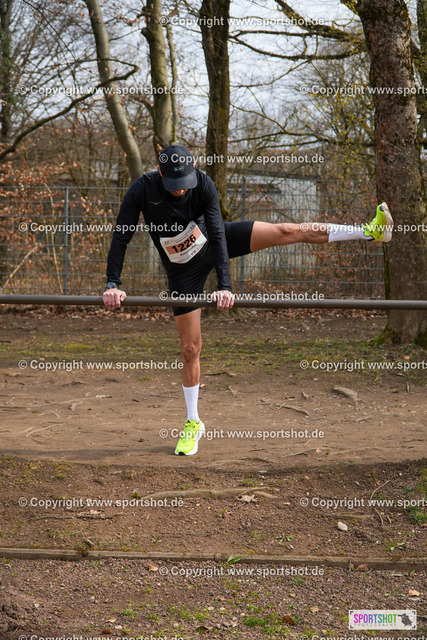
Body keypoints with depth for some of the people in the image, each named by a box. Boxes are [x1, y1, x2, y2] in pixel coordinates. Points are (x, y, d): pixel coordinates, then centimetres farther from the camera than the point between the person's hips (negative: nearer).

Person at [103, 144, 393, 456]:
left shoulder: (203, 183, -25)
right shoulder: (142, 190, -26)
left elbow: (217, 233, -28)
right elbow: (121, 237, -21)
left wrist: (224, 284, -37)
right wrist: (113, 284, -31)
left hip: (214, 243, 1)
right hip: (184, 270, -1)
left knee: (288, 231, -12)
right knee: (190, 348, 0)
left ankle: (370, 231, -7)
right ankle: (193, 423, 16)